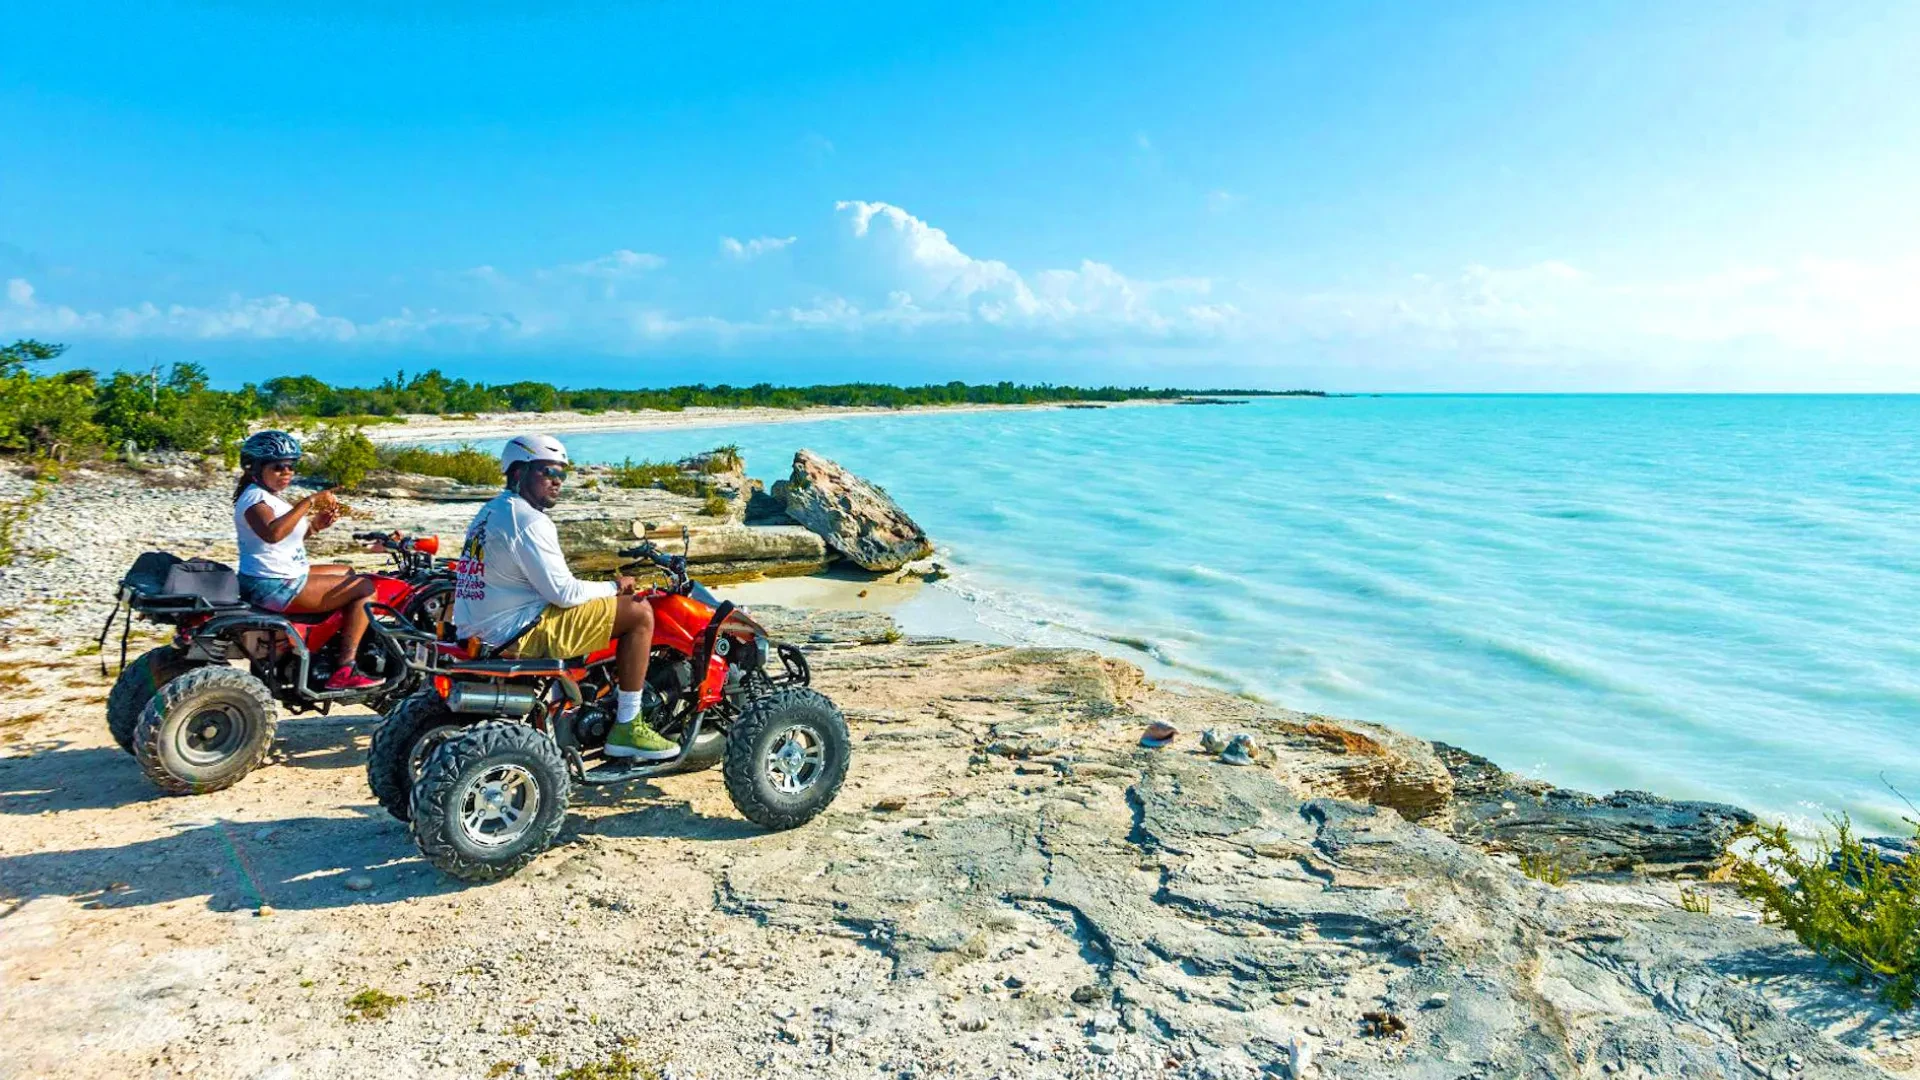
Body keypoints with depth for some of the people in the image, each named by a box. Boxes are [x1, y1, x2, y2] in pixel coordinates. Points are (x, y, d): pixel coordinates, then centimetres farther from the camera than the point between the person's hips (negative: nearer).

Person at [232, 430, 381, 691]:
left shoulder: (267, 496, 15)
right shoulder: (255, 498, -18)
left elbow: (289, 537, 21)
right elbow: (272, 533, -40)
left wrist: (314, 524, 3)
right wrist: (309, 502, -38)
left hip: (283, 578, 11)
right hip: (275, 588, -11)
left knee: (348, 572, 30)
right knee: (365, 588, -10)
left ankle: (334, 648, 27)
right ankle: (345, 671, -12)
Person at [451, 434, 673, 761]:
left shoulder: (490, 512, 16)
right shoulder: (529, 521, -16)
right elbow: (563, 592, -19)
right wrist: (614, 586, -3)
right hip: (518, 634, -11)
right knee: (639, 611, -10)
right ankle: (626, 729, -7)